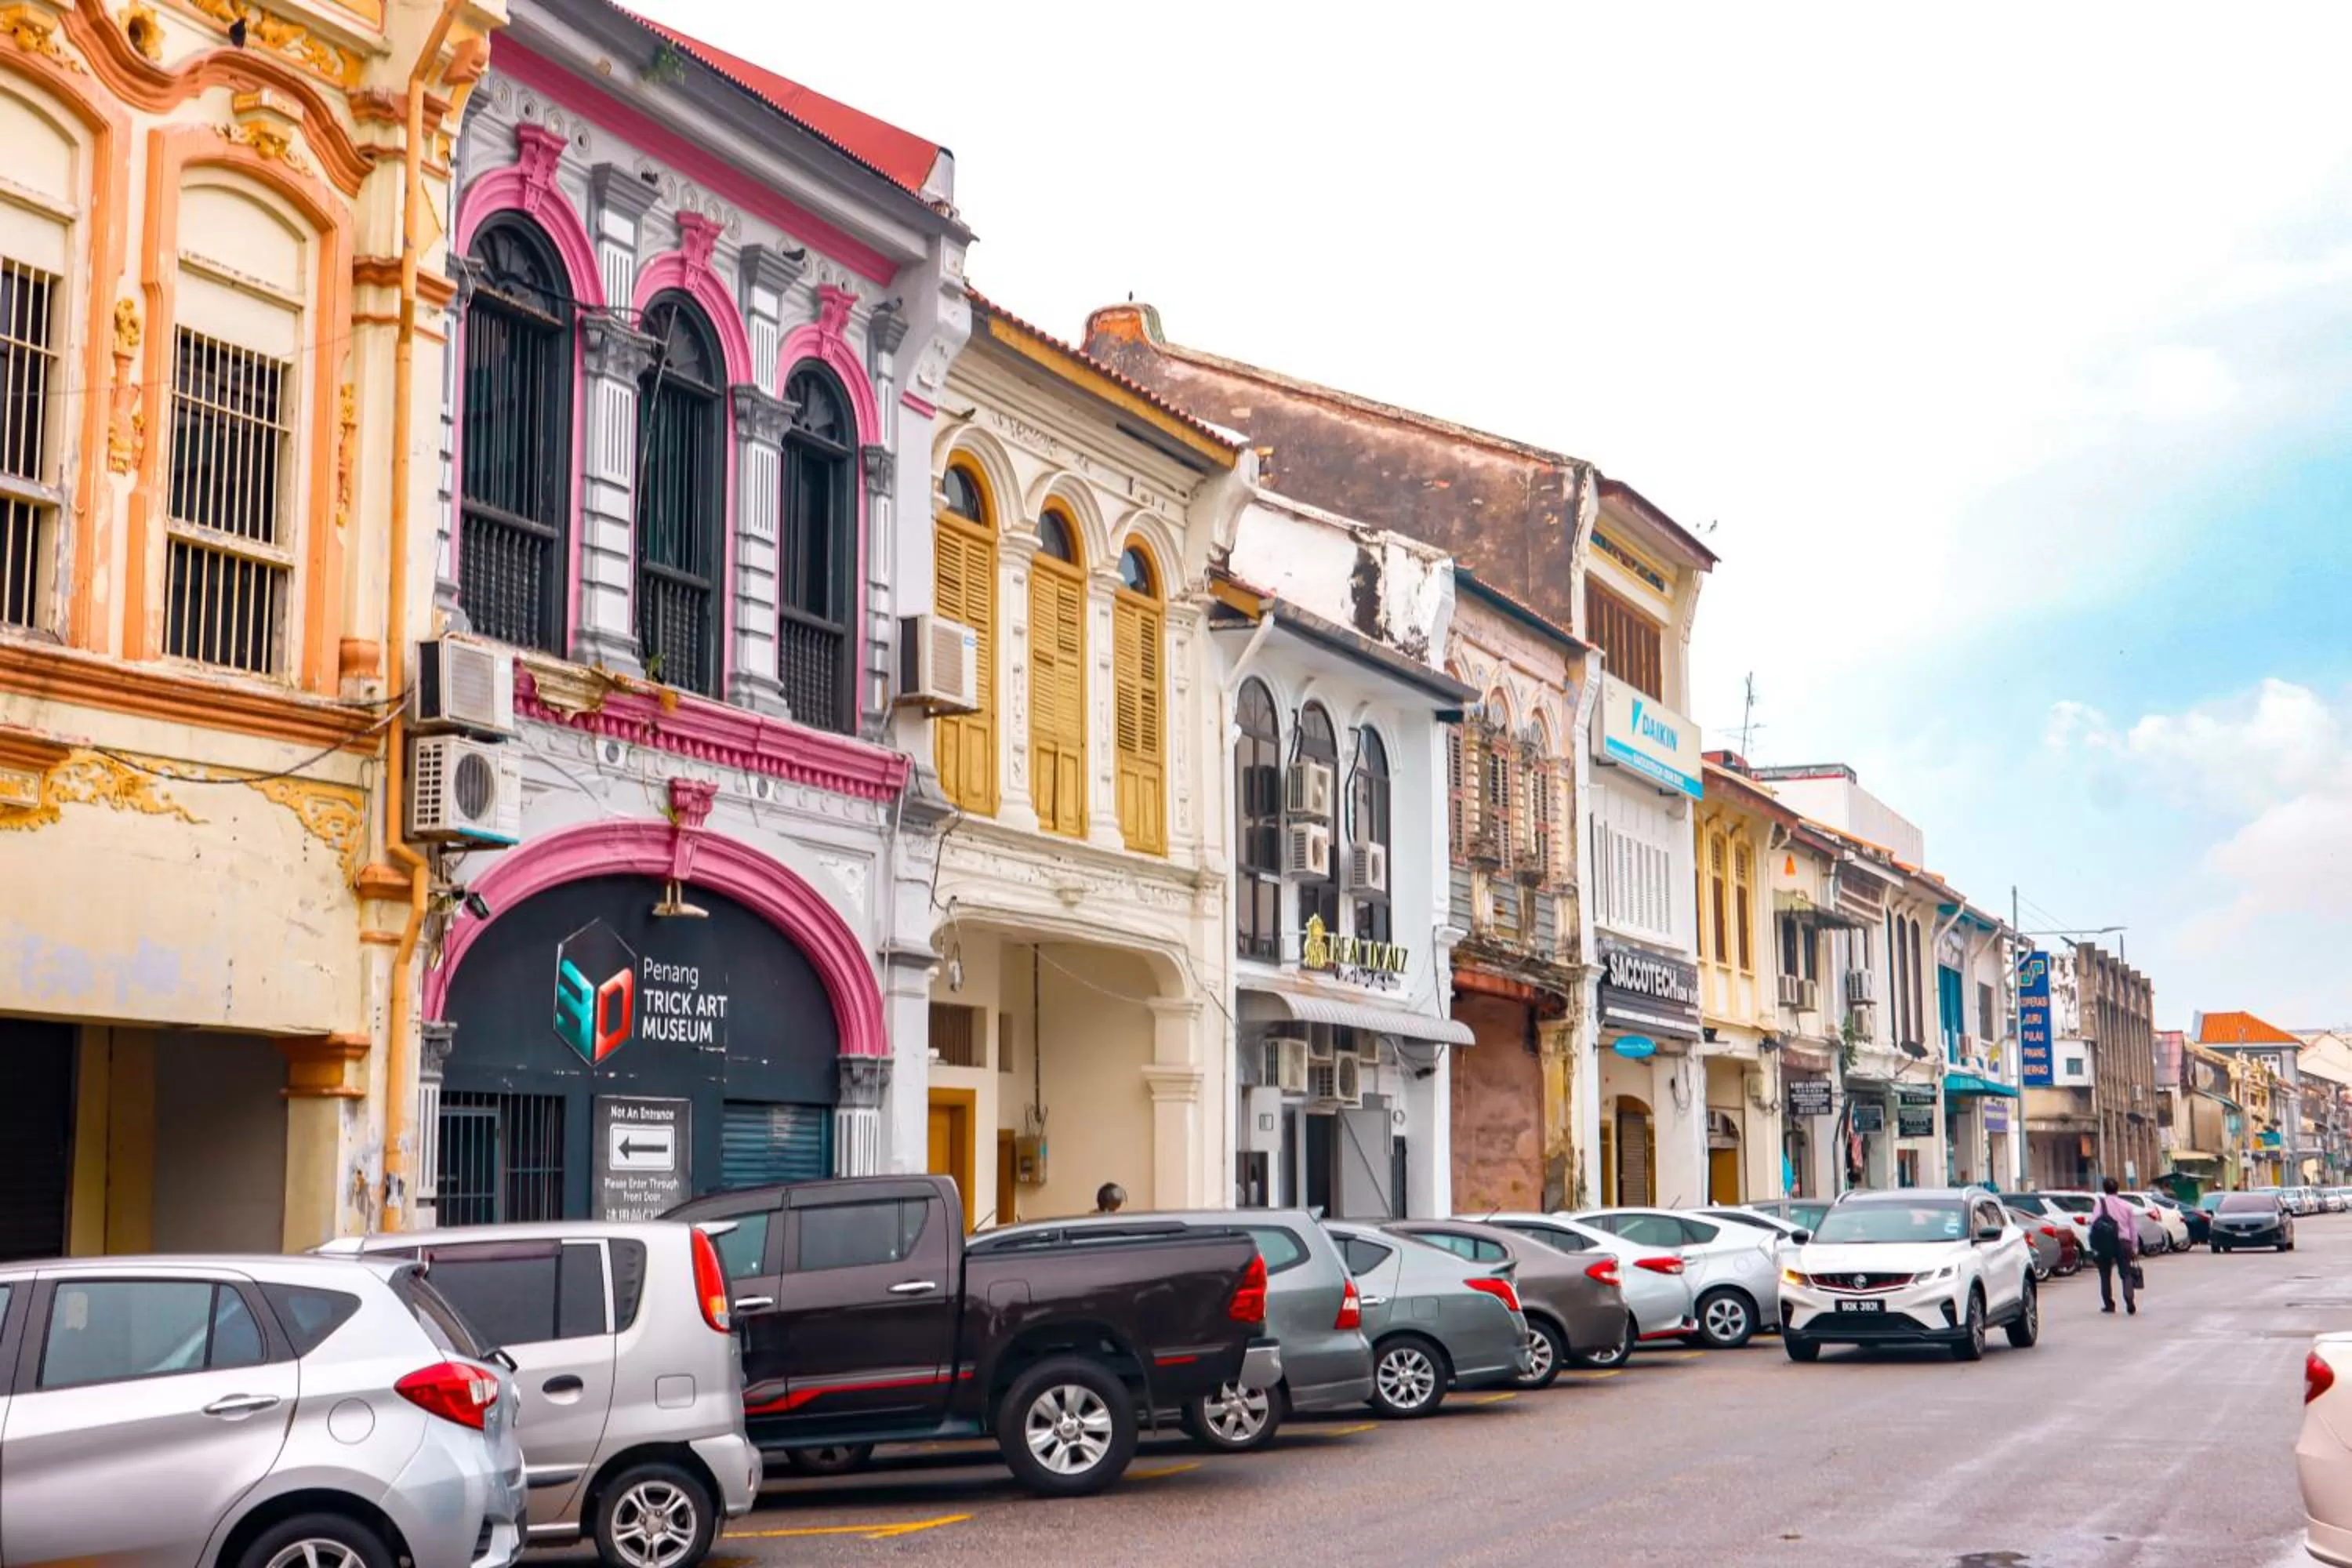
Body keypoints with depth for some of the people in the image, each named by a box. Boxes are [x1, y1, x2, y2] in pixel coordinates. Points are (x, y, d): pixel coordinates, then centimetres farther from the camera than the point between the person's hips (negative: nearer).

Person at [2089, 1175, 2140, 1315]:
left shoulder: (2100, 1204, 1)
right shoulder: (2126, 1206, 10)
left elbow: (2094, 1224, -9)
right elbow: (2133, 1228, 10)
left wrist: (2094, 1245, -9)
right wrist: (2135, 1248, 15)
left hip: (2105, 1243, -2)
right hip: (2123, 1242, 2)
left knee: (2105, 1275, 12)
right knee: (2126, 1275, 3)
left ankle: (2108, 1305, 14)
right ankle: (2130, 1305, -13)